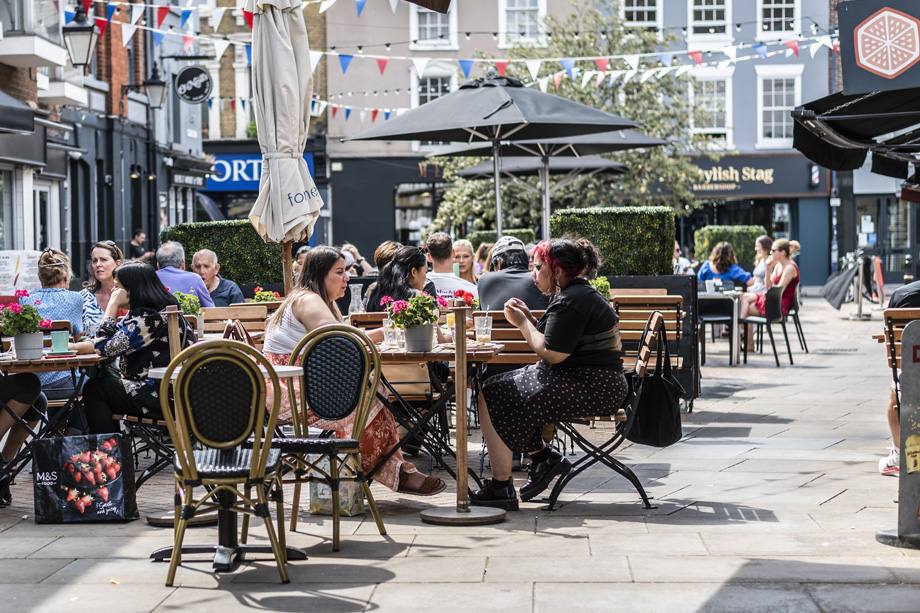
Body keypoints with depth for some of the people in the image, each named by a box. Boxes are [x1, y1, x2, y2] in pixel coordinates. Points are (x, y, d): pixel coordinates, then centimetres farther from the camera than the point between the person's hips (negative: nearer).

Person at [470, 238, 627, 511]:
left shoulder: (571, 301, -16)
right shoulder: (581, 293, 17)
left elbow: (551, 354, -20)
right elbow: (556, 345, 19)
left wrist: (522, 323, -7)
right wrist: (529, 318, 8)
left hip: (591, 389, -11)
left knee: (492, 396, -11)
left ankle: (501, 487, -9)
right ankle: (543, 455, 9)